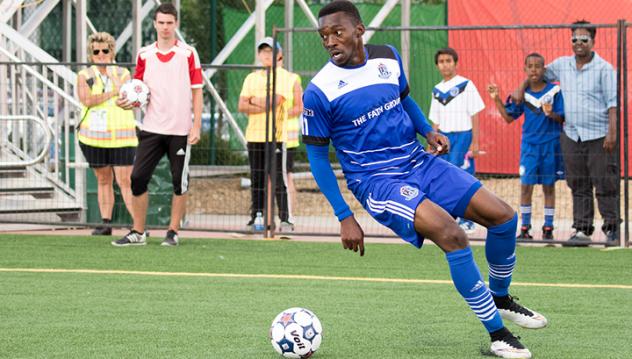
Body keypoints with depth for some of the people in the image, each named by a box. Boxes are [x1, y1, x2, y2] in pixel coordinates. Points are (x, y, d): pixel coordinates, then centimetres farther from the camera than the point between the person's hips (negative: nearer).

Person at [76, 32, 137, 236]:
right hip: (94, 136, 2)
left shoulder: (122, 73, 7)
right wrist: (113, 92, -13)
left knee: (125, 181, -10)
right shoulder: (84, 76, 6)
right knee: (103, 180, 6)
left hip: (121, 136, -1)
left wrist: (113, 76, -14)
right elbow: (86, 100, -12)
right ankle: (105, 223, 11)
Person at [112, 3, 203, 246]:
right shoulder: (144, 55, 7)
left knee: (179, 183, 2)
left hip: (180, 130, -2)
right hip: (152, 129, 2)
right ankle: (137, 233, 5)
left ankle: (173, 233, 13)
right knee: (138, 178, -3)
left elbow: (197, 92, 0)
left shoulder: (188, 54, 0)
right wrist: (128, 102, -9)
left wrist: (196, 127, -7)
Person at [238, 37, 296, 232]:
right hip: (254, 135, 5)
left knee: (279, 178, -8)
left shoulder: (285, 77, 1)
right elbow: (242, 106, 5)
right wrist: (264, 105, -9)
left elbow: (275, 101, -13)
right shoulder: (251, 78, 16)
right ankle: (256, 217, 9)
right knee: (257, 178, 6)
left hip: (277, 135, -5)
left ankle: (284, 219, -8)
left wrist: (254, 101, 0)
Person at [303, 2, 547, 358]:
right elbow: (317, 156, -7)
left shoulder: (388, 57, 1)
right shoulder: (319, 92, -15)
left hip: (419, 162, 6)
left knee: (503, 216, -1)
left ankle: (502, 299, 26)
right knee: (452, 235, -28)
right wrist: (345, 218, -10)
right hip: (375, 180, -6)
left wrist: (428, 131, 2)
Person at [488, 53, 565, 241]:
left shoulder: (555, 91, -5)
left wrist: (551, 114, -24)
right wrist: (497, 99, -2)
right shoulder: (522, 93, 3)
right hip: (529, 144, 2)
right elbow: (508, 117, 8)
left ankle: (548, 227, 13)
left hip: (551, 143, -2)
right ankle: (525, 227, 5)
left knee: (548, 186, 6)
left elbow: (562, 118, -4)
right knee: (526, 185, -2)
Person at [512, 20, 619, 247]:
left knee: (605, 185, -2)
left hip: (599, 137, -5)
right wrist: (521, 89, 16)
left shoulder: (604, 69, -4)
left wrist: (612, 132, -15)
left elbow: (613, 103, -7)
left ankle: (611, 229, 5)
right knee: (578, 187, 5)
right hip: (571, 136, 5)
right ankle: (582, 230, 7)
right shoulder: (562, 65, 10)